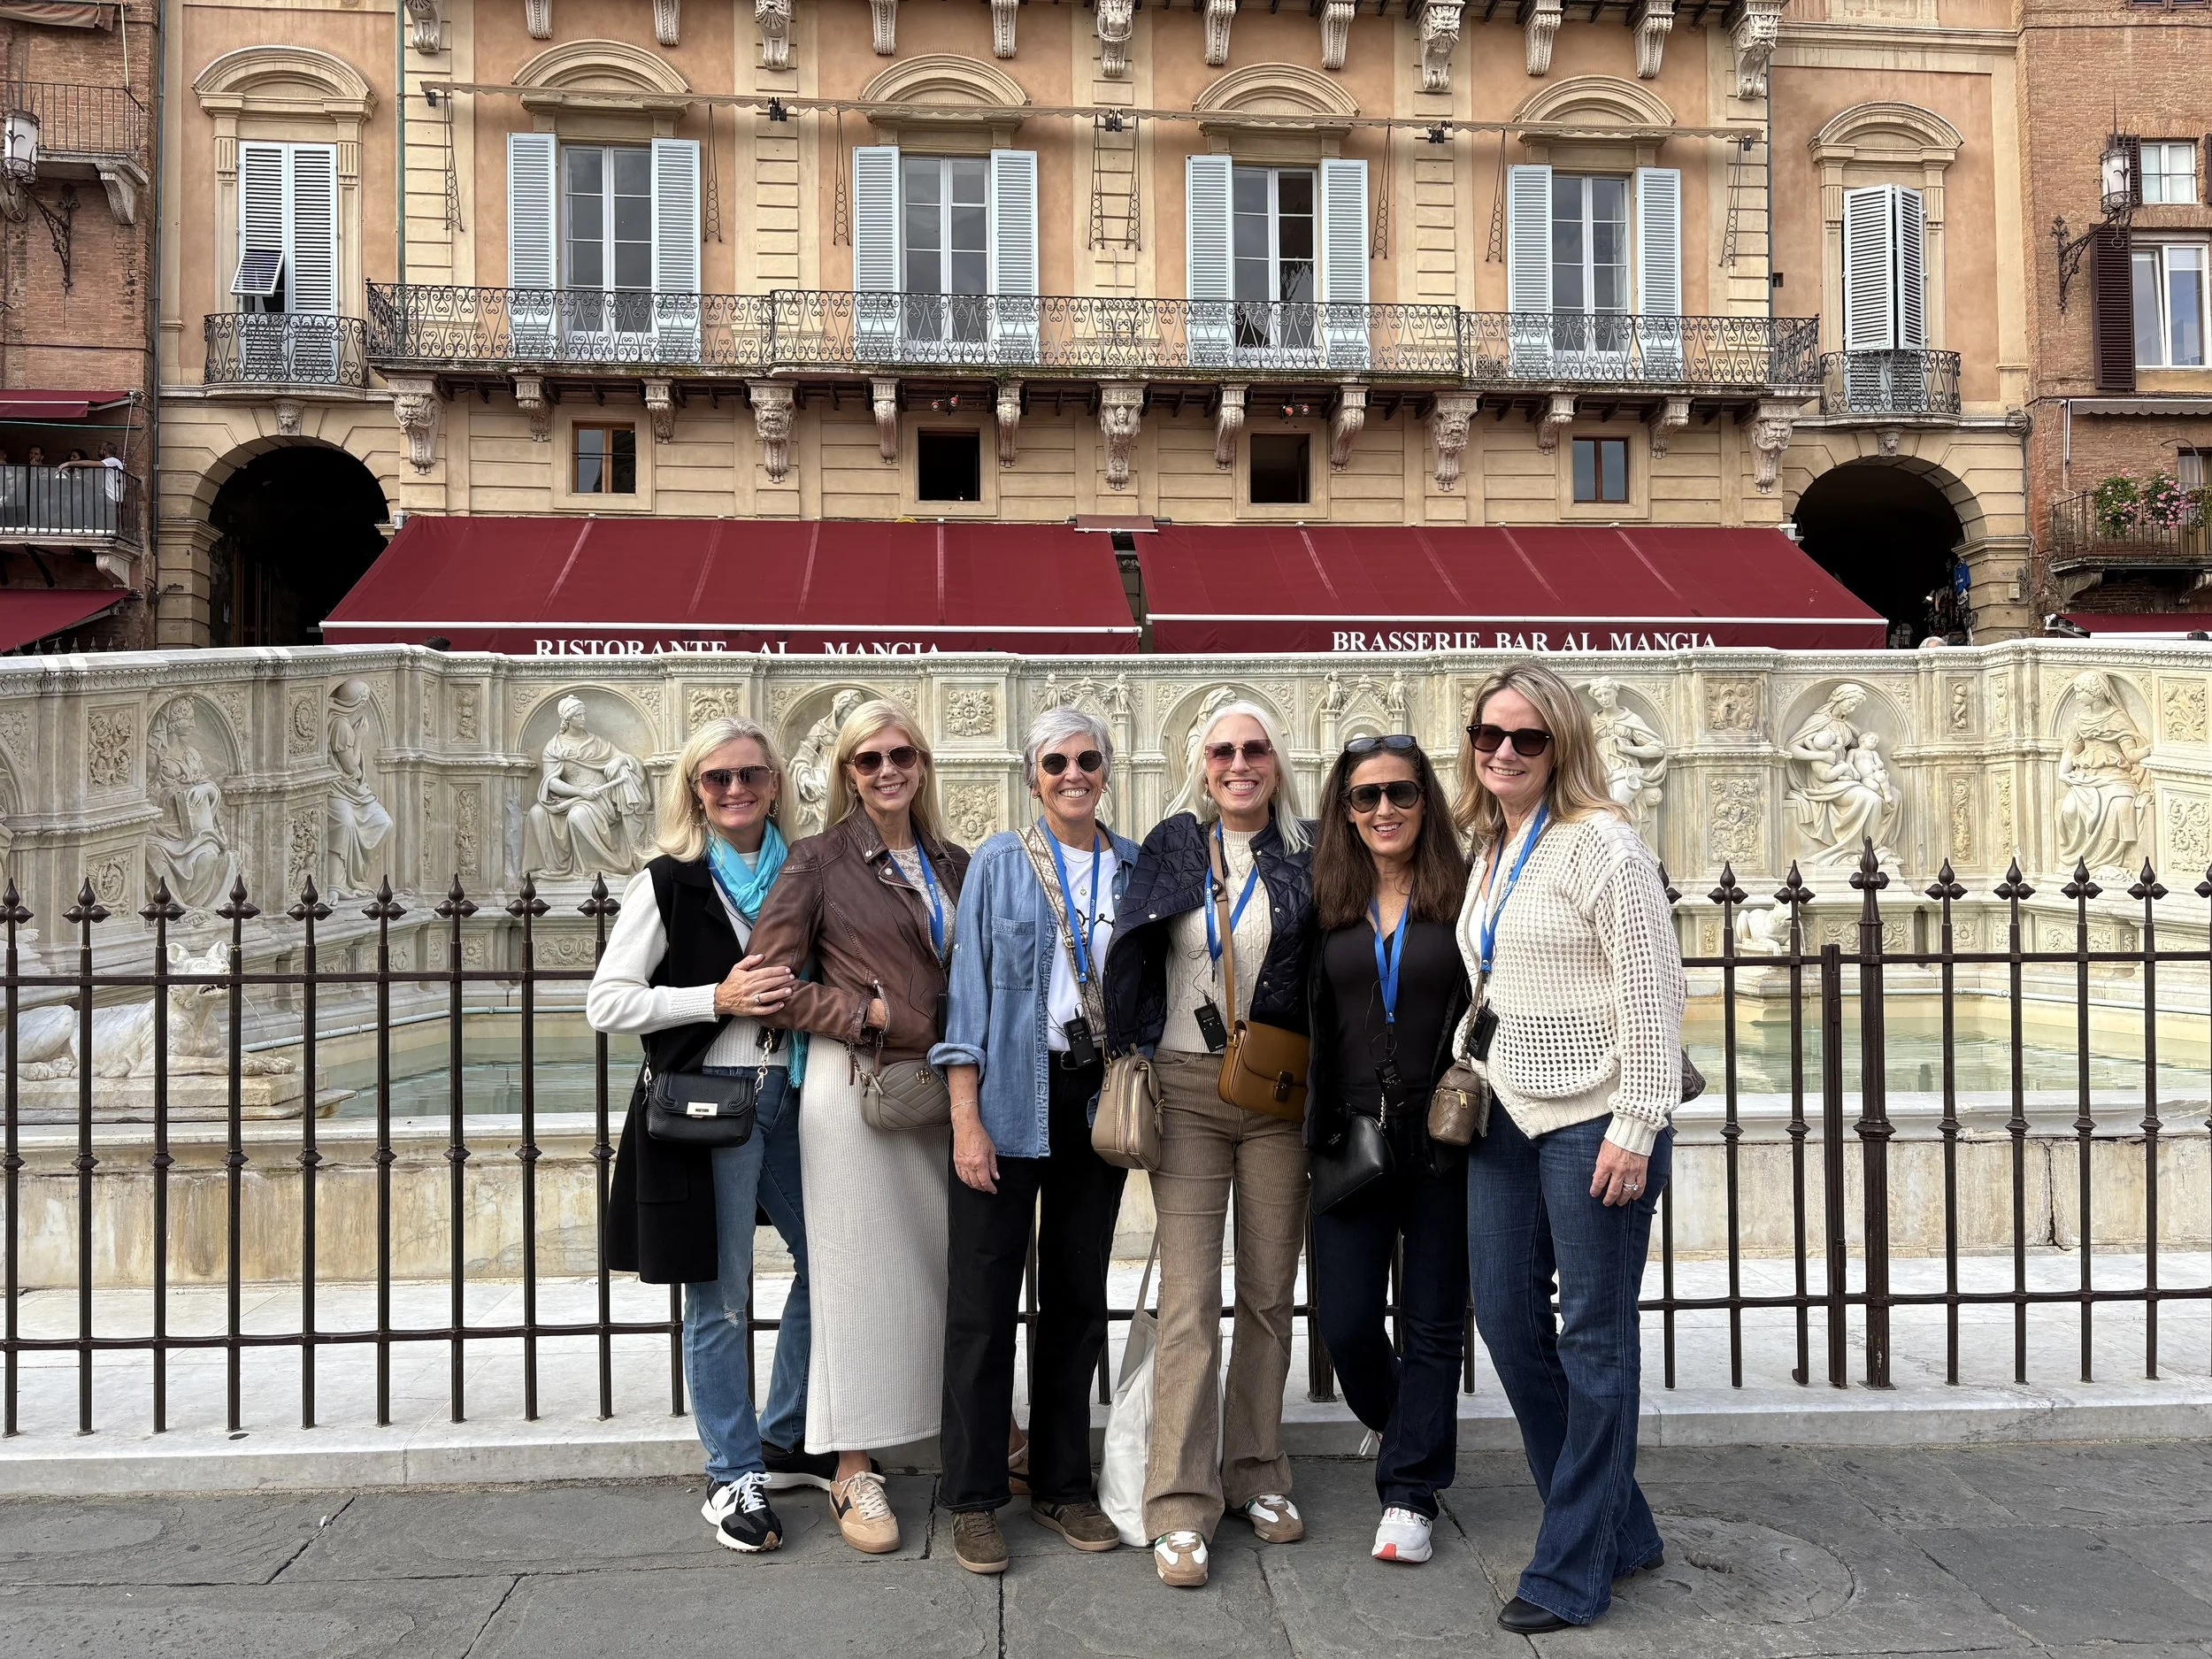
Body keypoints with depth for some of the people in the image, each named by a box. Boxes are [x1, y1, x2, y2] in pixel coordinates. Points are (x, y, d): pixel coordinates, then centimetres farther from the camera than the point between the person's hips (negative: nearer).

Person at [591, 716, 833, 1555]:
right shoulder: (668, 884, -4)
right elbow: (605, 1002, -7)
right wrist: (718, 999, -16)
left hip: (793, 1096, 6)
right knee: (720, 1296, 2)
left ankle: (785, 1443, 30)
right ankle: (732, 1477, 18)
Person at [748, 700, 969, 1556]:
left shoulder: (954, 865, 12)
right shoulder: (819, 861, -2)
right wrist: (871, 1013, -12)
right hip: (858, 1088, -4)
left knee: (954, 1267, 10)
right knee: (860, 1275, 2)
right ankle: (855, 1471, 15)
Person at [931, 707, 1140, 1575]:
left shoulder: (1135, 866, 8)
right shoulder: (999, 863, -1)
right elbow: (968, 989, -5)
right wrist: (966, 1119, -11)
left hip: (1100, 1096, 4)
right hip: (1011, 1096, -3)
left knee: (1079, 1294, 12)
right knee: (985, 1298, 0)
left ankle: (1063, 1484, 26)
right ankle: (974, 1499, 13)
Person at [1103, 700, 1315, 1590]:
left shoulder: (1309, 853, 4)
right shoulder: (1172, 847, 4)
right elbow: (1131, 961, 5)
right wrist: (1126, 1068, 0)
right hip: (1187, 1084, -1)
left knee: (1269, 1291, 9)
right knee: (1189, 1294, -5)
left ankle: (1255, 1472, 24)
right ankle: (1181, 1502, 1)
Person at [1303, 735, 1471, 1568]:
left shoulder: (1465, 891, -2)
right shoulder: (1327, 900, 4)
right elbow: (1309, 1022, 11)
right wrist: (1320, 1126, 6)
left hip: (1442, 1141, -2)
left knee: (1432, 1322, 6)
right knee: (1345, 1320, 5)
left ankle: (1409, 1494, 21)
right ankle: (1407, 1428, 37)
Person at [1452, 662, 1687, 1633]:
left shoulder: (1600, 843, -11)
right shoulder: (1489, 848, 13)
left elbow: (1651, 992, -15)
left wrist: (1635, 1129, -18)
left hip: (1592, 1119, -8)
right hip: (1507, 1117, 9)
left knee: (1594, 1337, 2)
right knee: (1506, 1316, 11)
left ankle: (1572, 1571, 15)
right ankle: (1619, 1530, 29)